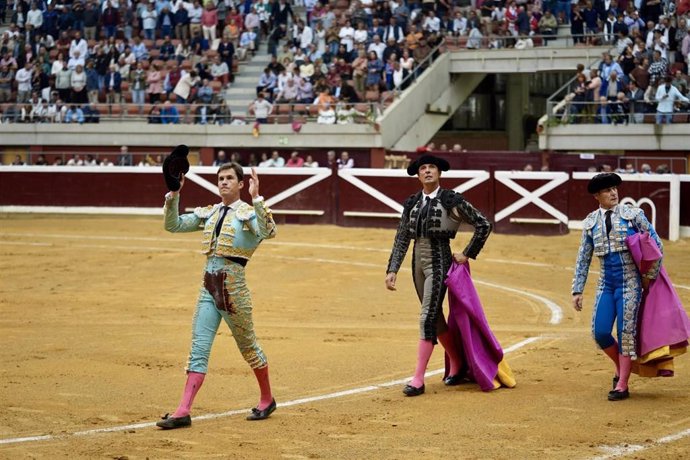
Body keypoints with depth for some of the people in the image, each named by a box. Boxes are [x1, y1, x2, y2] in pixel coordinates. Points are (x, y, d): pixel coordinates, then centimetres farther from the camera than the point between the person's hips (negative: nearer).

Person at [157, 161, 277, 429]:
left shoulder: (248, 213, -5)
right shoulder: (209, 213, 13)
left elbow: (268, 232, -26)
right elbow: (173, 225, 11)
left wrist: (256, 198, -31)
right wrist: (174, 194, 0)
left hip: (233, 285, -5)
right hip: (208, 285, 5)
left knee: (247, 345, 9)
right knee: (198, 349, -1)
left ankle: (267, 400, 29)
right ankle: (183, 412, -6)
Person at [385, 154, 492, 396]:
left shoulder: (451, 201, -7)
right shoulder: (412, 203, 8)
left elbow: (483, 225, -3)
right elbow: (401, 239, 8)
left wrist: (467, 254, -3)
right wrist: (392, 270, 1)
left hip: (439, 260, -6)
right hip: (418, 261, 6)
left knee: (428, 317, -11)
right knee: (435, 317, 14)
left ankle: (418, 379, -11)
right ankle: (456, 365, 31)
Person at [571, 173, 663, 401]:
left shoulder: (633, 214, -2)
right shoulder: (591, 222, 7)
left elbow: (656, 245, 1)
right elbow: (583, 259, 11)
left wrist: (650, 276, -2)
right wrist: (577, 291, 7)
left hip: (630, 282, -3)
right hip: (606, 283, 3)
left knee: (626, 331, -6)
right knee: (600, 332, -6)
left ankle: (622, 386, 2)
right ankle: (620, 367, 23)